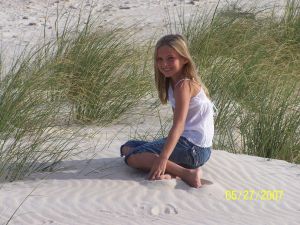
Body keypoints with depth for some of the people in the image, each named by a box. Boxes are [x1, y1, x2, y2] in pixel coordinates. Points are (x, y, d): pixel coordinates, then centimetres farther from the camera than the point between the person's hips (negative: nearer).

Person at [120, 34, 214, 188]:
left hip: (194, 148, -10)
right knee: (127, 147, 13)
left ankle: (187, 173, -22)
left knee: (132, 156, -18)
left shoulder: (183, 85, -16)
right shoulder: (171, 82, 13)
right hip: (185, 142, 10)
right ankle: (171, 171, -10)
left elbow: (178, 125, -27)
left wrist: (163, 158, -35)